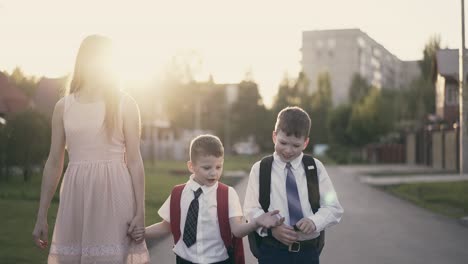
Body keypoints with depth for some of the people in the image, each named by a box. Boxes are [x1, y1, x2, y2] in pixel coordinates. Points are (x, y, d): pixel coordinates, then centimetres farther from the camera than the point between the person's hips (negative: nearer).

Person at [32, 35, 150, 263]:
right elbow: (54, 163, 10)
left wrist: (140, 212, -8)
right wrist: (41, 217, 8)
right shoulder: (63, 107, 8)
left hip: (114, 196, -2)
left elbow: (134, 161, -1)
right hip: (75, 198, 2)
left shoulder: (124, 104, 2)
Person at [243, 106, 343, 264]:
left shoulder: (315, 168, 4)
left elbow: (333, 208, 1)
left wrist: (314, 221, -18)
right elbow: (252, 209, -3)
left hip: (308, 251, 2)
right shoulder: (260, 169, 1)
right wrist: (271, 228, -21)